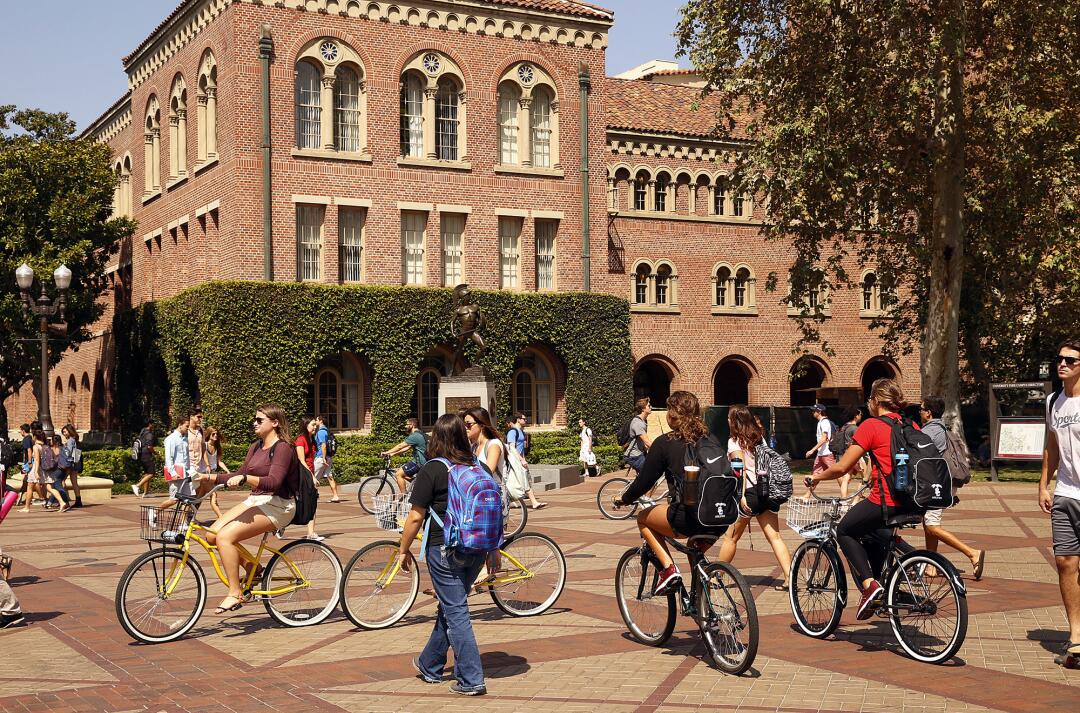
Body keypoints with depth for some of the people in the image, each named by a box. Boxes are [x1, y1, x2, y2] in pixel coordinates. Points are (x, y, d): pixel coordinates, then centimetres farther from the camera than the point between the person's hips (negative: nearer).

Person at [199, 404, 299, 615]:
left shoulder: (283, 448, -13)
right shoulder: (256, 447, 15)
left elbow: (274, 482, -25)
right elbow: (240, 476, 17)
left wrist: (244, 478, -37)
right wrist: (210, 478, 6)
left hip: (277, 505, -9)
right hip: (254, 501, 9)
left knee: (225, 536, -24)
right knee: (212, 534, -8)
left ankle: (235, 594, -15)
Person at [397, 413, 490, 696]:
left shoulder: (432, 470, -11)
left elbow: (416, 516, -11)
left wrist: (403, 550, 1)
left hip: (445, 549, -6)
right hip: (477, 549, 6)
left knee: (455, 612, 1)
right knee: (449, 606, 19)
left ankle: (472, 680, 0)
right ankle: (429, 666, 35)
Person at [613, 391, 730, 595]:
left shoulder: (664, 443, 1)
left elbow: (644, 482, 3)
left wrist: (623, 499, 23)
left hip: (689, 518, -6)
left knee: (643, 518, 21)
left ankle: (669, 568, 4)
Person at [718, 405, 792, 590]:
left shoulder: (735, 441, -5)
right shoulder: (759, 438, 15)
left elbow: (741, 468, -15)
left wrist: (741, 495, -20)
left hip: (750, 492, -6)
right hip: (766, 490, 6)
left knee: (730, 537, 7)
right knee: (774, 536, 2)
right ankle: (789, 578, -7)